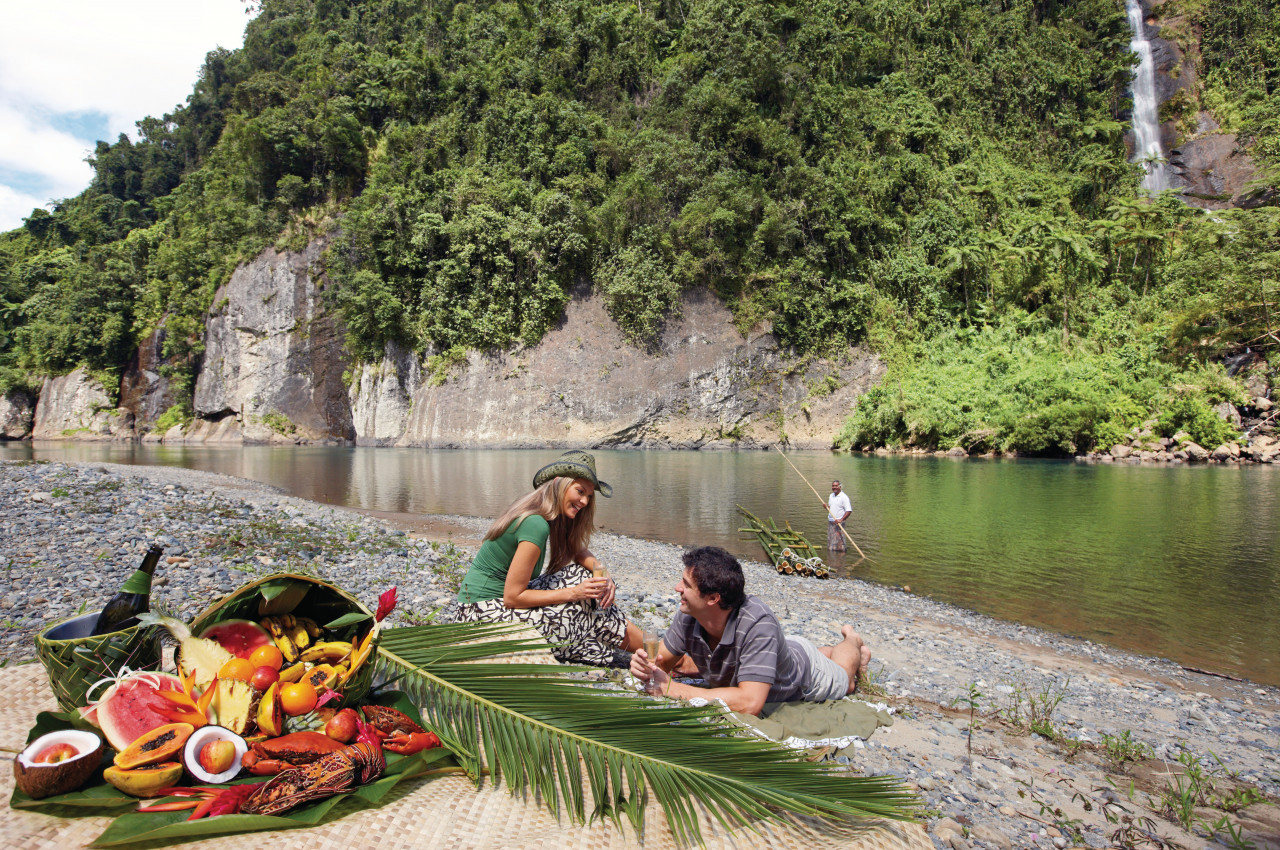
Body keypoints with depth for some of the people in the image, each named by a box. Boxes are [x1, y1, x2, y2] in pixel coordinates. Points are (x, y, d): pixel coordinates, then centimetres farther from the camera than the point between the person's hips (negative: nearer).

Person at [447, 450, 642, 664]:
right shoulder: (535, 525, -24)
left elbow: (577, 551, 14)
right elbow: (512, 597, -23)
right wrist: (574, 593, -20)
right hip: (483, 613, -9)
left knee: (582, 573, 0)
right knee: (586, 603, -12)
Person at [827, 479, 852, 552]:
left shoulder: (844, 497, -10)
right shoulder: (831, 496, 14)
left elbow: (849, 510, -16)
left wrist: (841, 520, -24)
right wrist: (826, 507, 1)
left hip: (839, 523, -7)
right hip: (830, 522, 7)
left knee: (838, 541, -8)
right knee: (830, 540, 10)